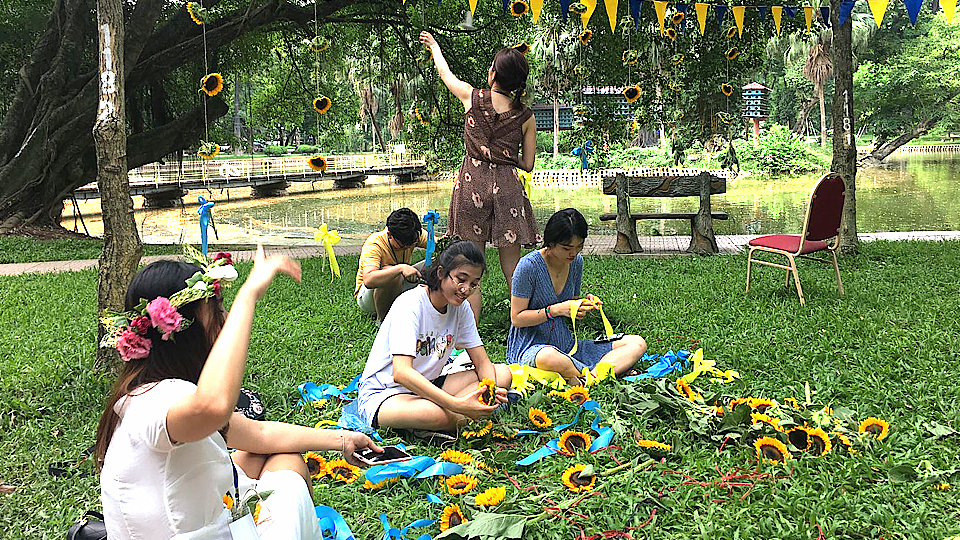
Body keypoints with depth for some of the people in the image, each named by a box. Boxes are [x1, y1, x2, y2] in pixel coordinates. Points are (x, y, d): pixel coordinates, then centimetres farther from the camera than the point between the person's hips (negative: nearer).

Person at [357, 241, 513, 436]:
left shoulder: (461, 307, 0)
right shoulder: (410, 304, -21)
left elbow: (482, 362, 2)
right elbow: (401, 373, -33)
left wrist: (491, 391, -24)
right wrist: (458, 405, -42)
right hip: (381, 396, -8)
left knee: (503, 373, -9)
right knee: (439, 415, -41)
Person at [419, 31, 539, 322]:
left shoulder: (473, 97, 0)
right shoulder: (526, 117, 2)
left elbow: (445, 72, 21)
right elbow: (527, 164, 6)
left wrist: (434, 46, 40)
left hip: (472, 184, -1)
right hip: (507, 187, 1)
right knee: (512, 270, 8)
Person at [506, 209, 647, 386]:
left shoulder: (576, 262, 5)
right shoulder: (529, 265, -15)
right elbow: (517, 318, -12)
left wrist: (586, 304, -6)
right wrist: (556, 310, -22)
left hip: (566, 345, 7)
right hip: (530, 347, -7)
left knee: (637, 344, -6)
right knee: (550, 358, -46)